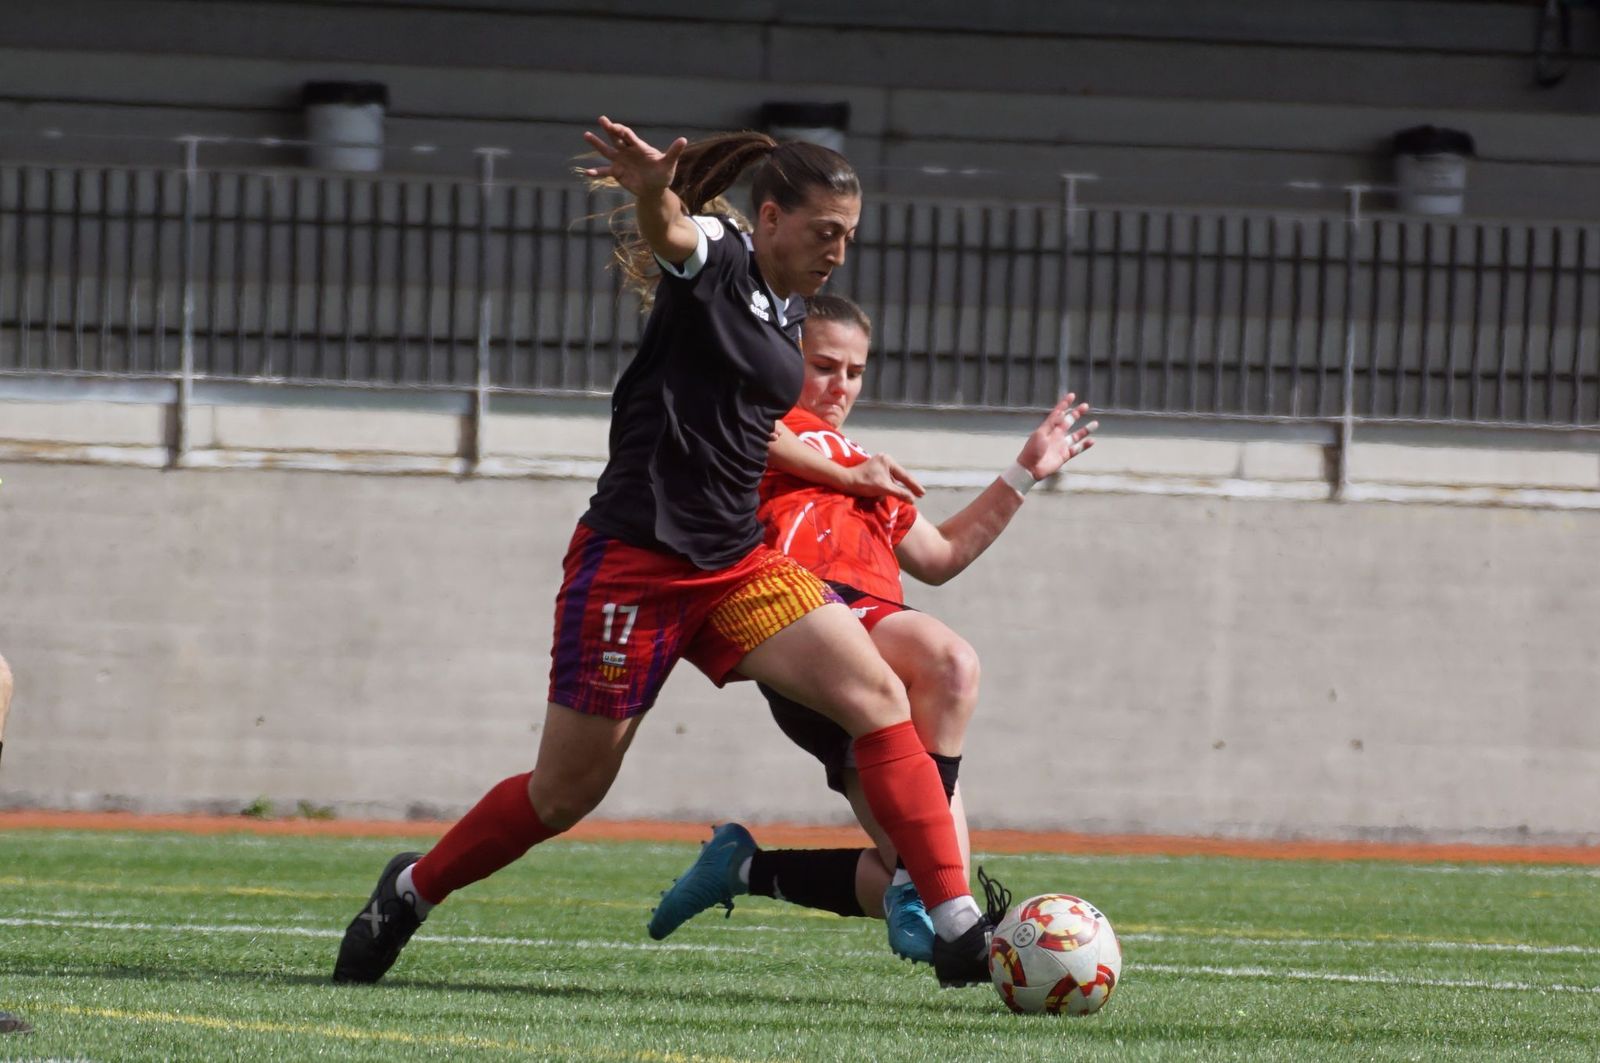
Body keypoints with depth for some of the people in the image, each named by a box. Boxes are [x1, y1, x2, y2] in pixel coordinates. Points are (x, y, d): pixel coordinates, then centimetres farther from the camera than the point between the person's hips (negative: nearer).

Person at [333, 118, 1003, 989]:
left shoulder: (786, 312, 13)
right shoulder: (714, 258, -10)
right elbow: (670, 233, -36)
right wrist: (652, 189, -58)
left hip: (734, 567, 7)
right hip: (633, 560, -7)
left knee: (878, 696, -13)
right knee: (564, 793, 3)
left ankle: (957, 928, -15)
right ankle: (411, 891, 30)